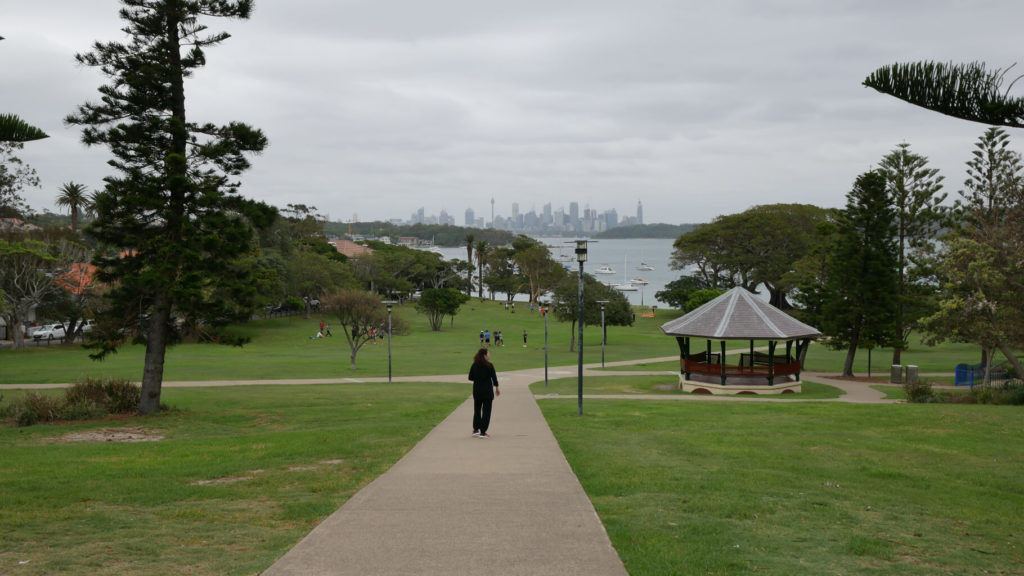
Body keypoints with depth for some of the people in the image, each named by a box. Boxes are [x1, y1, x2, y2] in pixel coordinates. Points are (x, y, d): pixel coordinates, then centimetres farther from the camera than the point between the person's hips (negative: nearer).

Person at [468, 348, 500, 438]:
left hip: (476, 390, 4)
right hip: (487, 391, -4)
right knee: (486, 411, 2)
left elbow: (470, 377, 2)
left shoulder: (474, 365, -2)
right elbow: (494, 377, -7)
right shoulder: (489, 366, -13)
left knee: (477, 410, 18)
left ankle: (476, 430, 18)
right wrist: (497, 388, 8)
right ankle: (483, 432, -1)